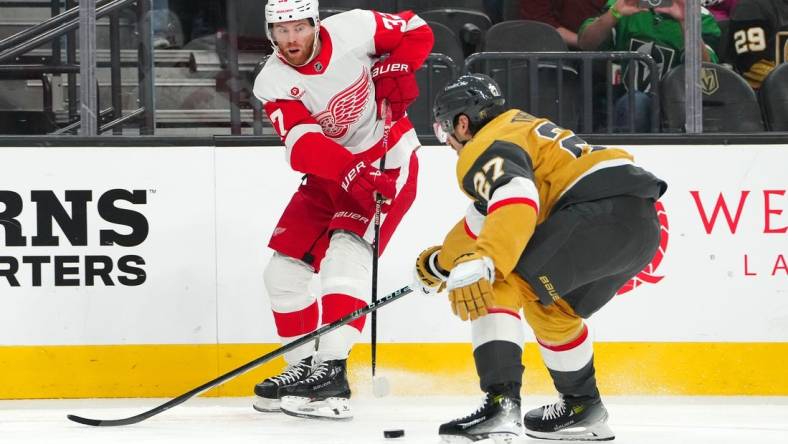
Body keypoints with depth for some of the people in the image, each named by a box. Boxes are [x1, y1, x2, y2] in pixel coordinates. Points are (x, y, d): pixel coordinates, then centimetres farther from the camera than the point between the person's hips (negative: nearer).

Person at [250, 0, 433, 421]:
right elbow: (302, 145, -27)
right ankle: (303, 368, 19)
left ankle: (331, 371, -32)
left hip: (387, 160, -5)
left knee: (346, 252, -24)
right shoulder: (272, 82, -12)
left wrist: (393, 70, -19)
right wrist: (349, 172, -43)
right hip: (328, 173, 5)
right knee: (284, 270, 3)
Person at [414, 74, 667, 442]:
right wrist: (441, 262, 51)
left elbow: (515, 199, -22)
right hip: (644, 224, 10)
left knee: (500, 284, -11)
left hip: (603, 211, -10)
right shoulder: (519, 127, 31)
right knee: (550, 307, 28)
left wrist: (479, 264, -33)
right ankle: (583, 408, 35)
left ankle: (501, 402, -24)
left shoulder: (483, 149, 0)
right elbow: (487, 213, 41)